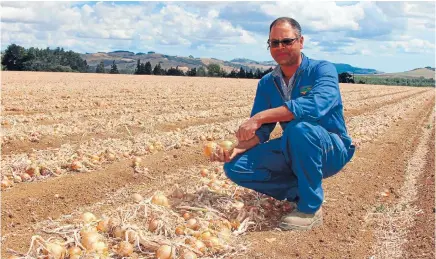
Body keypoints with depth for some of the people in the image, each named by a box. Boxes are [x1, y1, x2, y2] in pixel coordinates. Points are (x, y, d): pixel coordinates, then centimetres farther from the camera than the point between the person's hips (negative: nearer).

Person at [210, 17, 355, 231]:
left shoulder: (322, 70, -14)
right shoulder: (267, 83, 3)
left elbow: (317, 104, -36)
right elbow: (260, 131, 1)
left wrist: (260, 117, -36)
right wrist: (237, 148, -21)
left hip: (332, 151, -5)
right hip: (294, 153, 5)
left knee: (300, 128, -38)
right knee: (236, 167, -9)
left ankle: (311, 207, -19)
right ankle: (299, 191, 0)